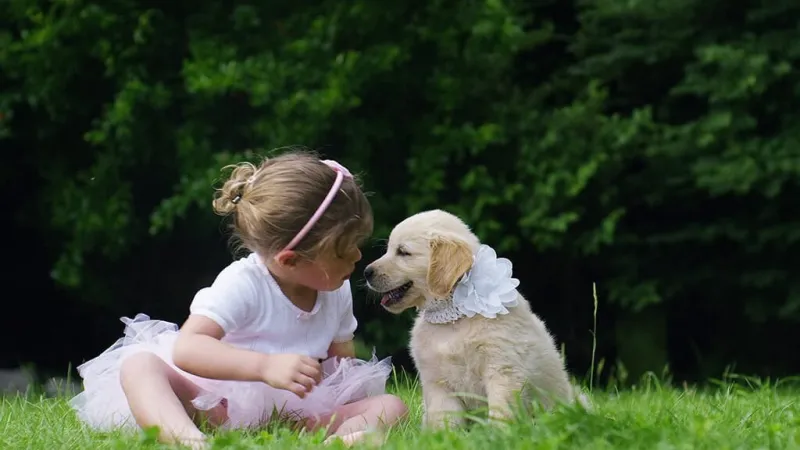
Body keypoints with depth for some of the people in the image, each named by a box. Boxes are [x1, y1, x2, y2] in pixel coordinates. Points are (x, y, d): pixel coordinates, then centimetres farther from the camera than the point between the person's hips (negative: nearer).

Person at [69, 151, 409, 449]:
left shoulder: (336, 292, 1)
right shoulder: (244, 284, -20)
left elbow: (343, 362, 13)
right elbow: (186, 347, -34)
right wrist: (265, 366, -47)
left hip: (293, 411, 5)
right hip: (218, 407, -5)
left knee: (389, 406, -15)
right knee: (138, 364, -30)